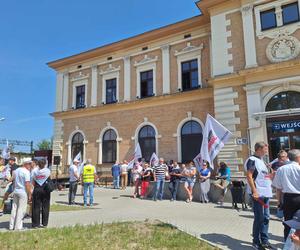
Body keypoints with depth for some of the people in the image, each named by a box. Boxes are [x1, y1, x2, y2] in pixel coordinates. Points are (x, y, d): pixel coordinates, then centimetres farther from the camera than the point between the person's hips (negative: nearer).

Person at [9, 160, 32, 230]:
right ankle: (18, 227, 5)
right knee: (21, 210, 0)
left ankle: (11, 226, 19)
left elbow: (13, 181, 16)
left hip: (15, 191, 8)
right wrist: (29, 195, -11)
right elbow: (27, 184, -16)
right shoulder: (26, 172, -13)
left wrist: (14, 190, 22)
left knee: (14, 208, 13)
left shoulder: (16, 171, 11)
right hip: (23, 192, -8)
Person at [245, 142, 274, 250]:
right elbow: (249, 177, -18)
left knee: (265, 217, 13)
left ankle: (264, 241, 23)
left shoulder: (261, 161, 17)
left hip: (265, 193, 9)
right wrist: (254, 191, -23)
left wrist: (271, 175, 9)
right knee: (259, 218, -2)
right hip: (258, 193, -9)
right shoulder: (252, 160, -11)